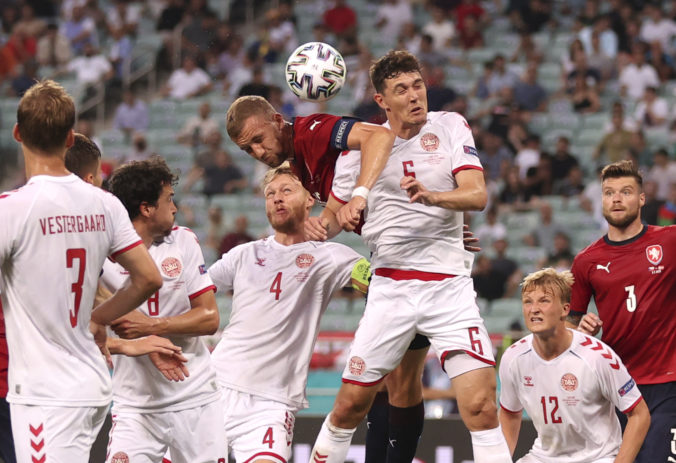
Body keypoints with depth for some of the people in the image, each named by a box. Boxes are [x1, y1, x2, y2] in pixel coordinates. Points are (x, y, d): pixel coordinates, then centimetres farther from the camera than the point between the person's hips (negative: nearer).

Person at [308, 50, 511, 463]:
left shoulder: (450, 127, 2)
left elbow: (477, 195, -11)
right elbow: (334, 213, 17)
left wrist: (431, 196, -31)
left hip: (450, 285, -1)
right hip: (390, 285, 1)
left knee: (481, 406, -15)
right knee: (350, 404, 2)